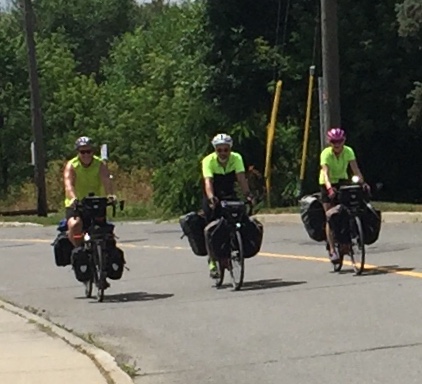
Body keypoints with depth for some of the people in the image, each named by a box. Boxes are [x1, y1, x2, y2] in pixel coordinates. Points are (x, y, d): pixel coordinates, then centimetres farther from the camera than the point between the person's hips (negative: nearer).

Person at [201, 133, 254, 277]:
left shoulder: (236, 158, -18)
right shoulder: (208, 161, -25)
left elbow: (241, 178, -30)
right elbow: (208, 181, -38)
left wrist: (247, 194, -47)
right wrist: (211, 197, -56)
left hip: (229, 195, 2)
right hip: (213, 197, -2)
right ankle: (212, 261, 0)